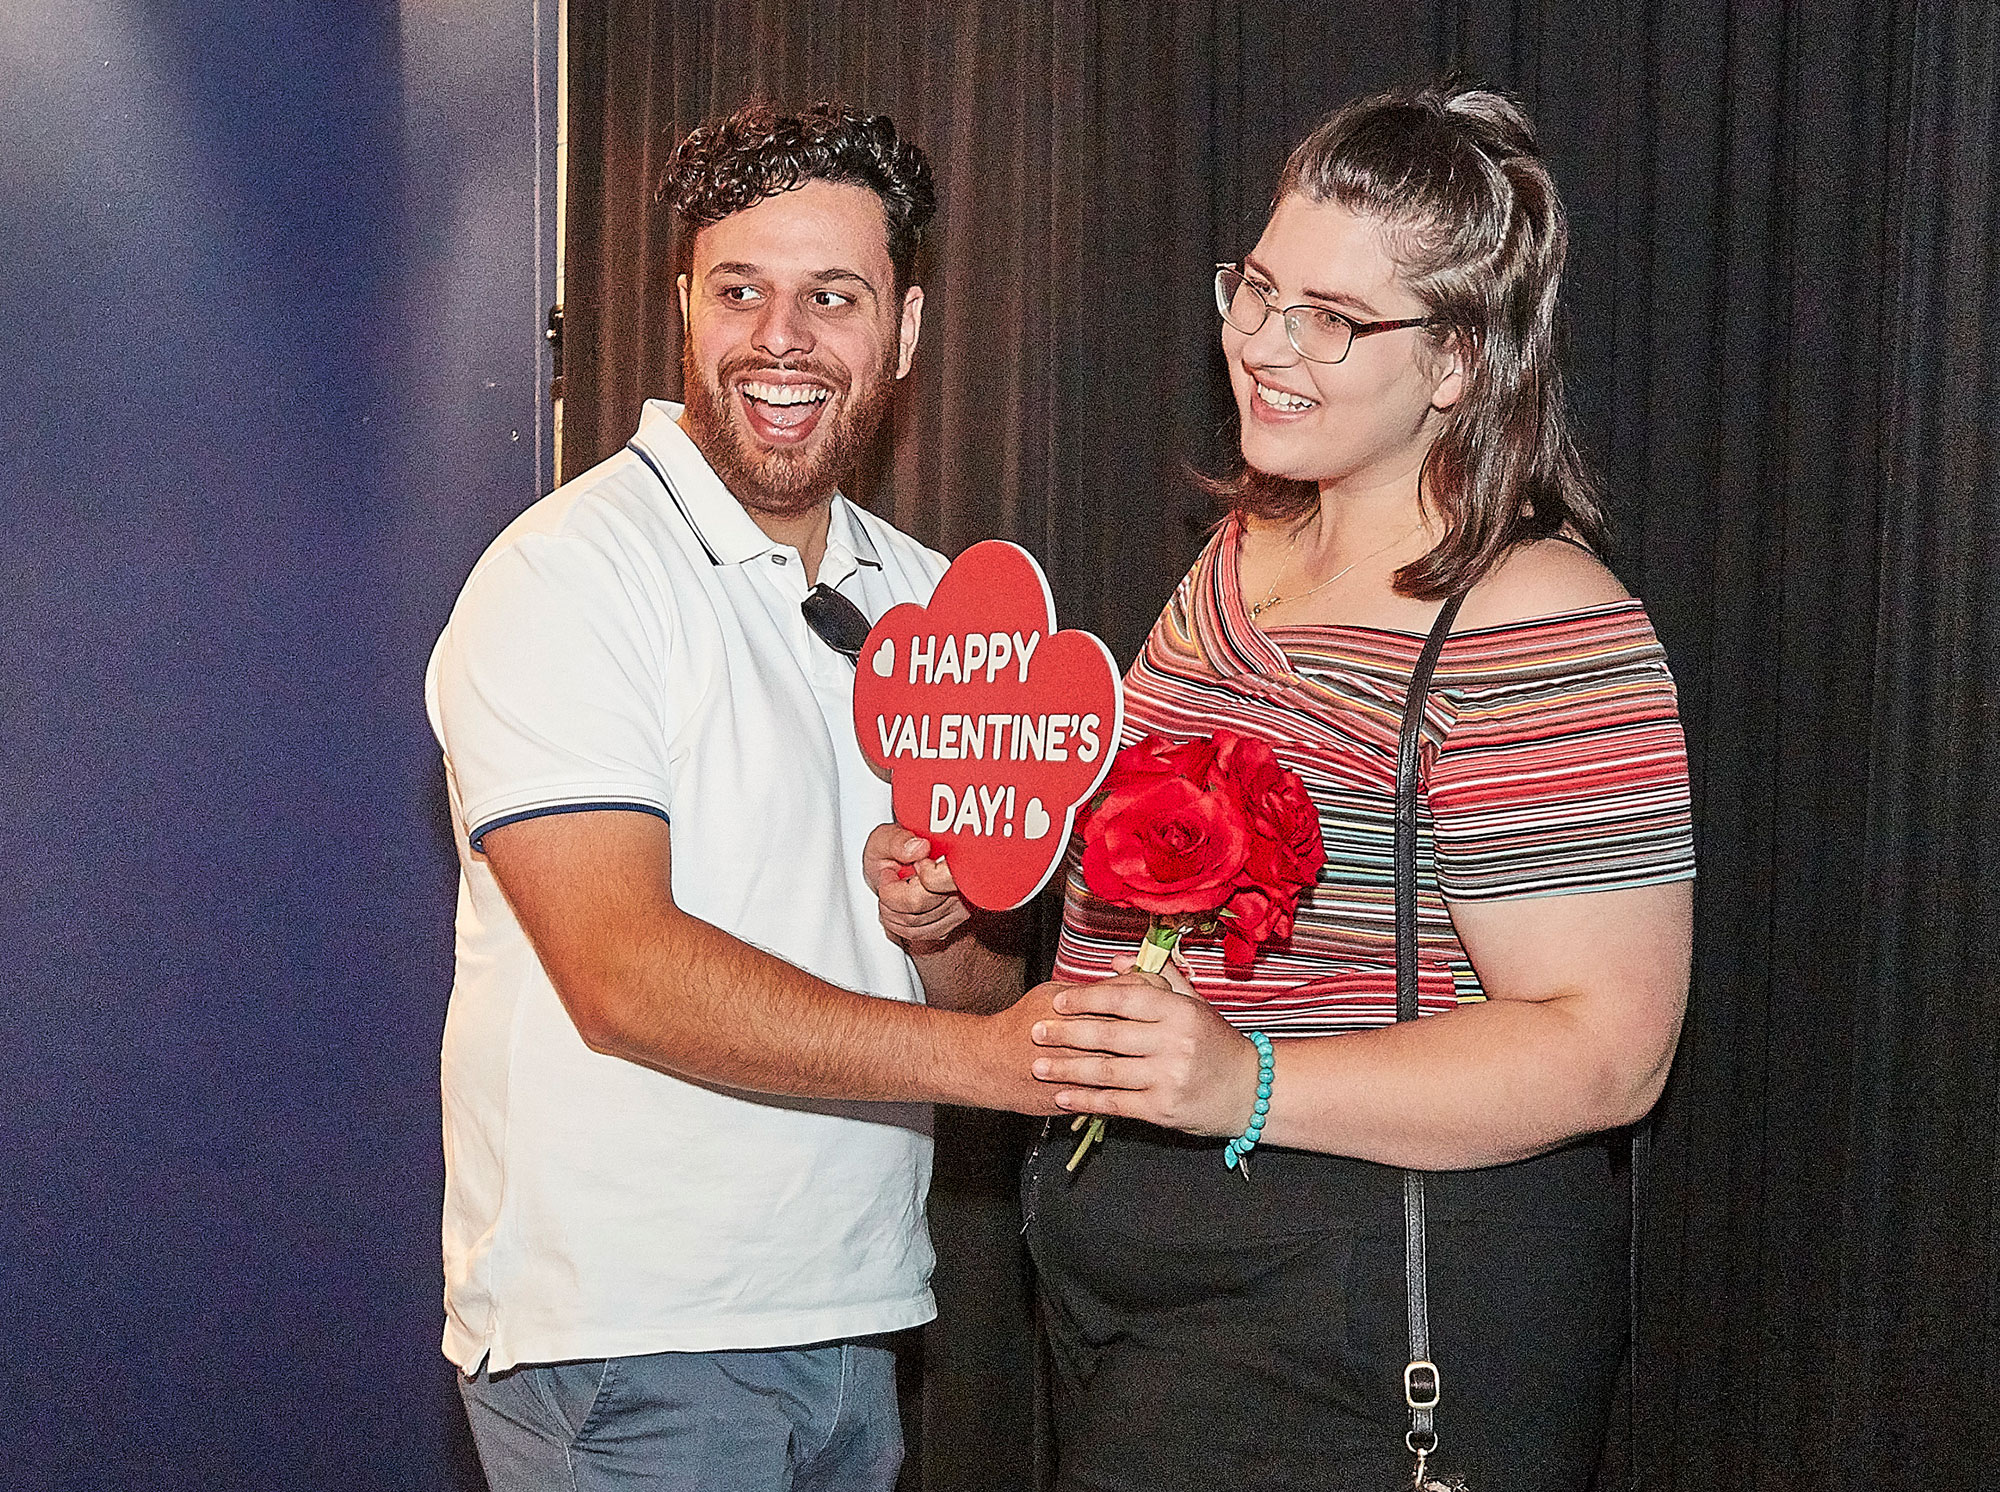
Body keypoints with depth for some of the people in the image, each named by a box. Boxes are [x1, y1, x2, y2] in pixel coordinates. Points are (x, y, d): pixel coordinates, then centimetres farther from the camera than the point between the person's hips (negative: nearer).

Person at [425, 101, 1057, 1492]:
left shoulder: (931, 598, 10)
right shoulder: (569, 576, -12)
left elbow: (988, 983, 13)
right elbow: (621, 973, -22)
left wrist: (944, 926, -10)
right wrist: (983, 1052, -25)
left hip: (852, 1317, 7)